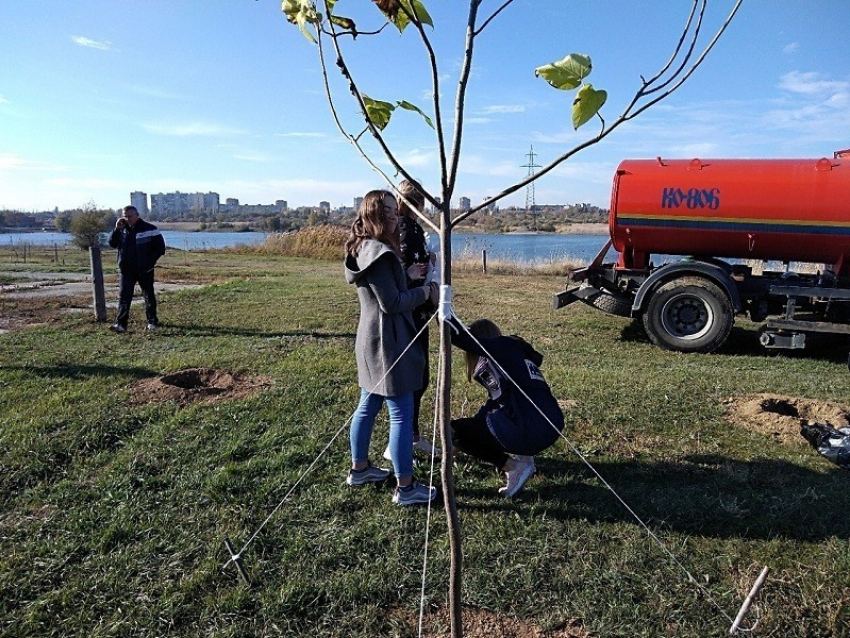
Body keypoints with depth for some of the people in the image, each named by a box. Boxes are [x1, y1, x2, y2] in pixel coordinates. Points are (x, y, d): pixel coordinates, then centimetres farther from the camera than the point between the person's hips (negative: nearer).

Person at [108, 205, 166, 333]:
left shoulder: (149, 229, -7)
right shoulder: (122, 229, 8)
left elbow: (160, 247, -5)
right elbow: (112, 244, 5)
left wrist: (150, 261, -13)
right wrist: (117, 229, -8)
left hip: (144, 270, -3)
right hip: (126, 270, 3)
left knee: (149, 296, 9)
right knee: (123, 296, -6)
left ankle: (152, 322, 22)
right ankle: (121, 324, -8)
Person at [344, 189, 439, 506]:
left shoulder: (364, 248, 14)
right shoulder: (376, 251, -19)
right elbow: (392, 303, -21)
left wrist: (409, 275, 13)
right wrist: (426, 291, -9)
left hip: (372, 338, 11)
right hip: (387, 341, -11)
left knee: (368, 405, 19)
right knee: (402, 414, -3)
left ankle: (359, 468, 34)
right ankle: (405, 488, 6)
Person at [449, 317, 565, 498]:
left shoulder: (502, 348, -1)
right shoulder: (513, 352, 23)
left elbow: (461, 338, -17)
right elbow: (497, 400, 30)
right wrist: (472, 422, 35)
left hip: (529, 433, -9)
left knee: (455, 431, 7)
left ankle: (516, 467, 3)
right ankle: (523, 455, 19)